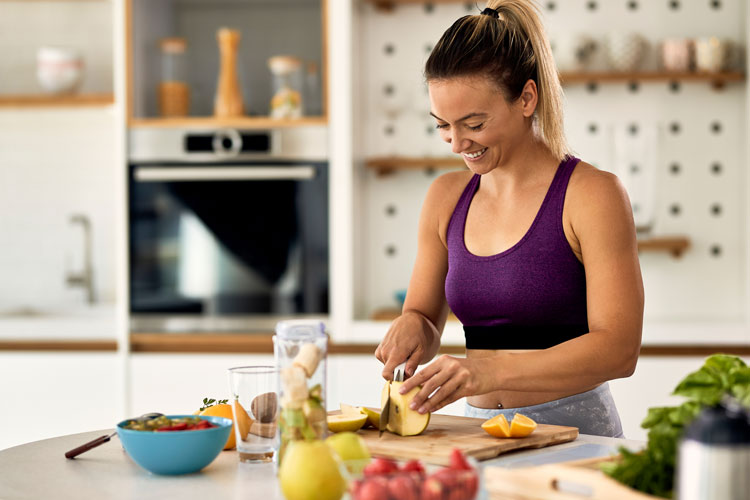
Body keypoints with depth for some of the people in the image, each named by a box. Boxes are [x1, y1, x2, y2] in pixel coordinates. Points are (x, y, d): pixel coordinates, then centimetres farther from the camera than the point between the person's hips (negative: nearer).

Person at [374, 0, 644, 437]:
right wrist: (411, 328, -4)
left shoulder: (593, 195, -5)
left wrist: (492, 370, -23)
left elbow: (619, 349, -12)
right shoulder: (446, 198, 12)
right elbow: (425, 317, 20)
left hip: (573, 430, -5)